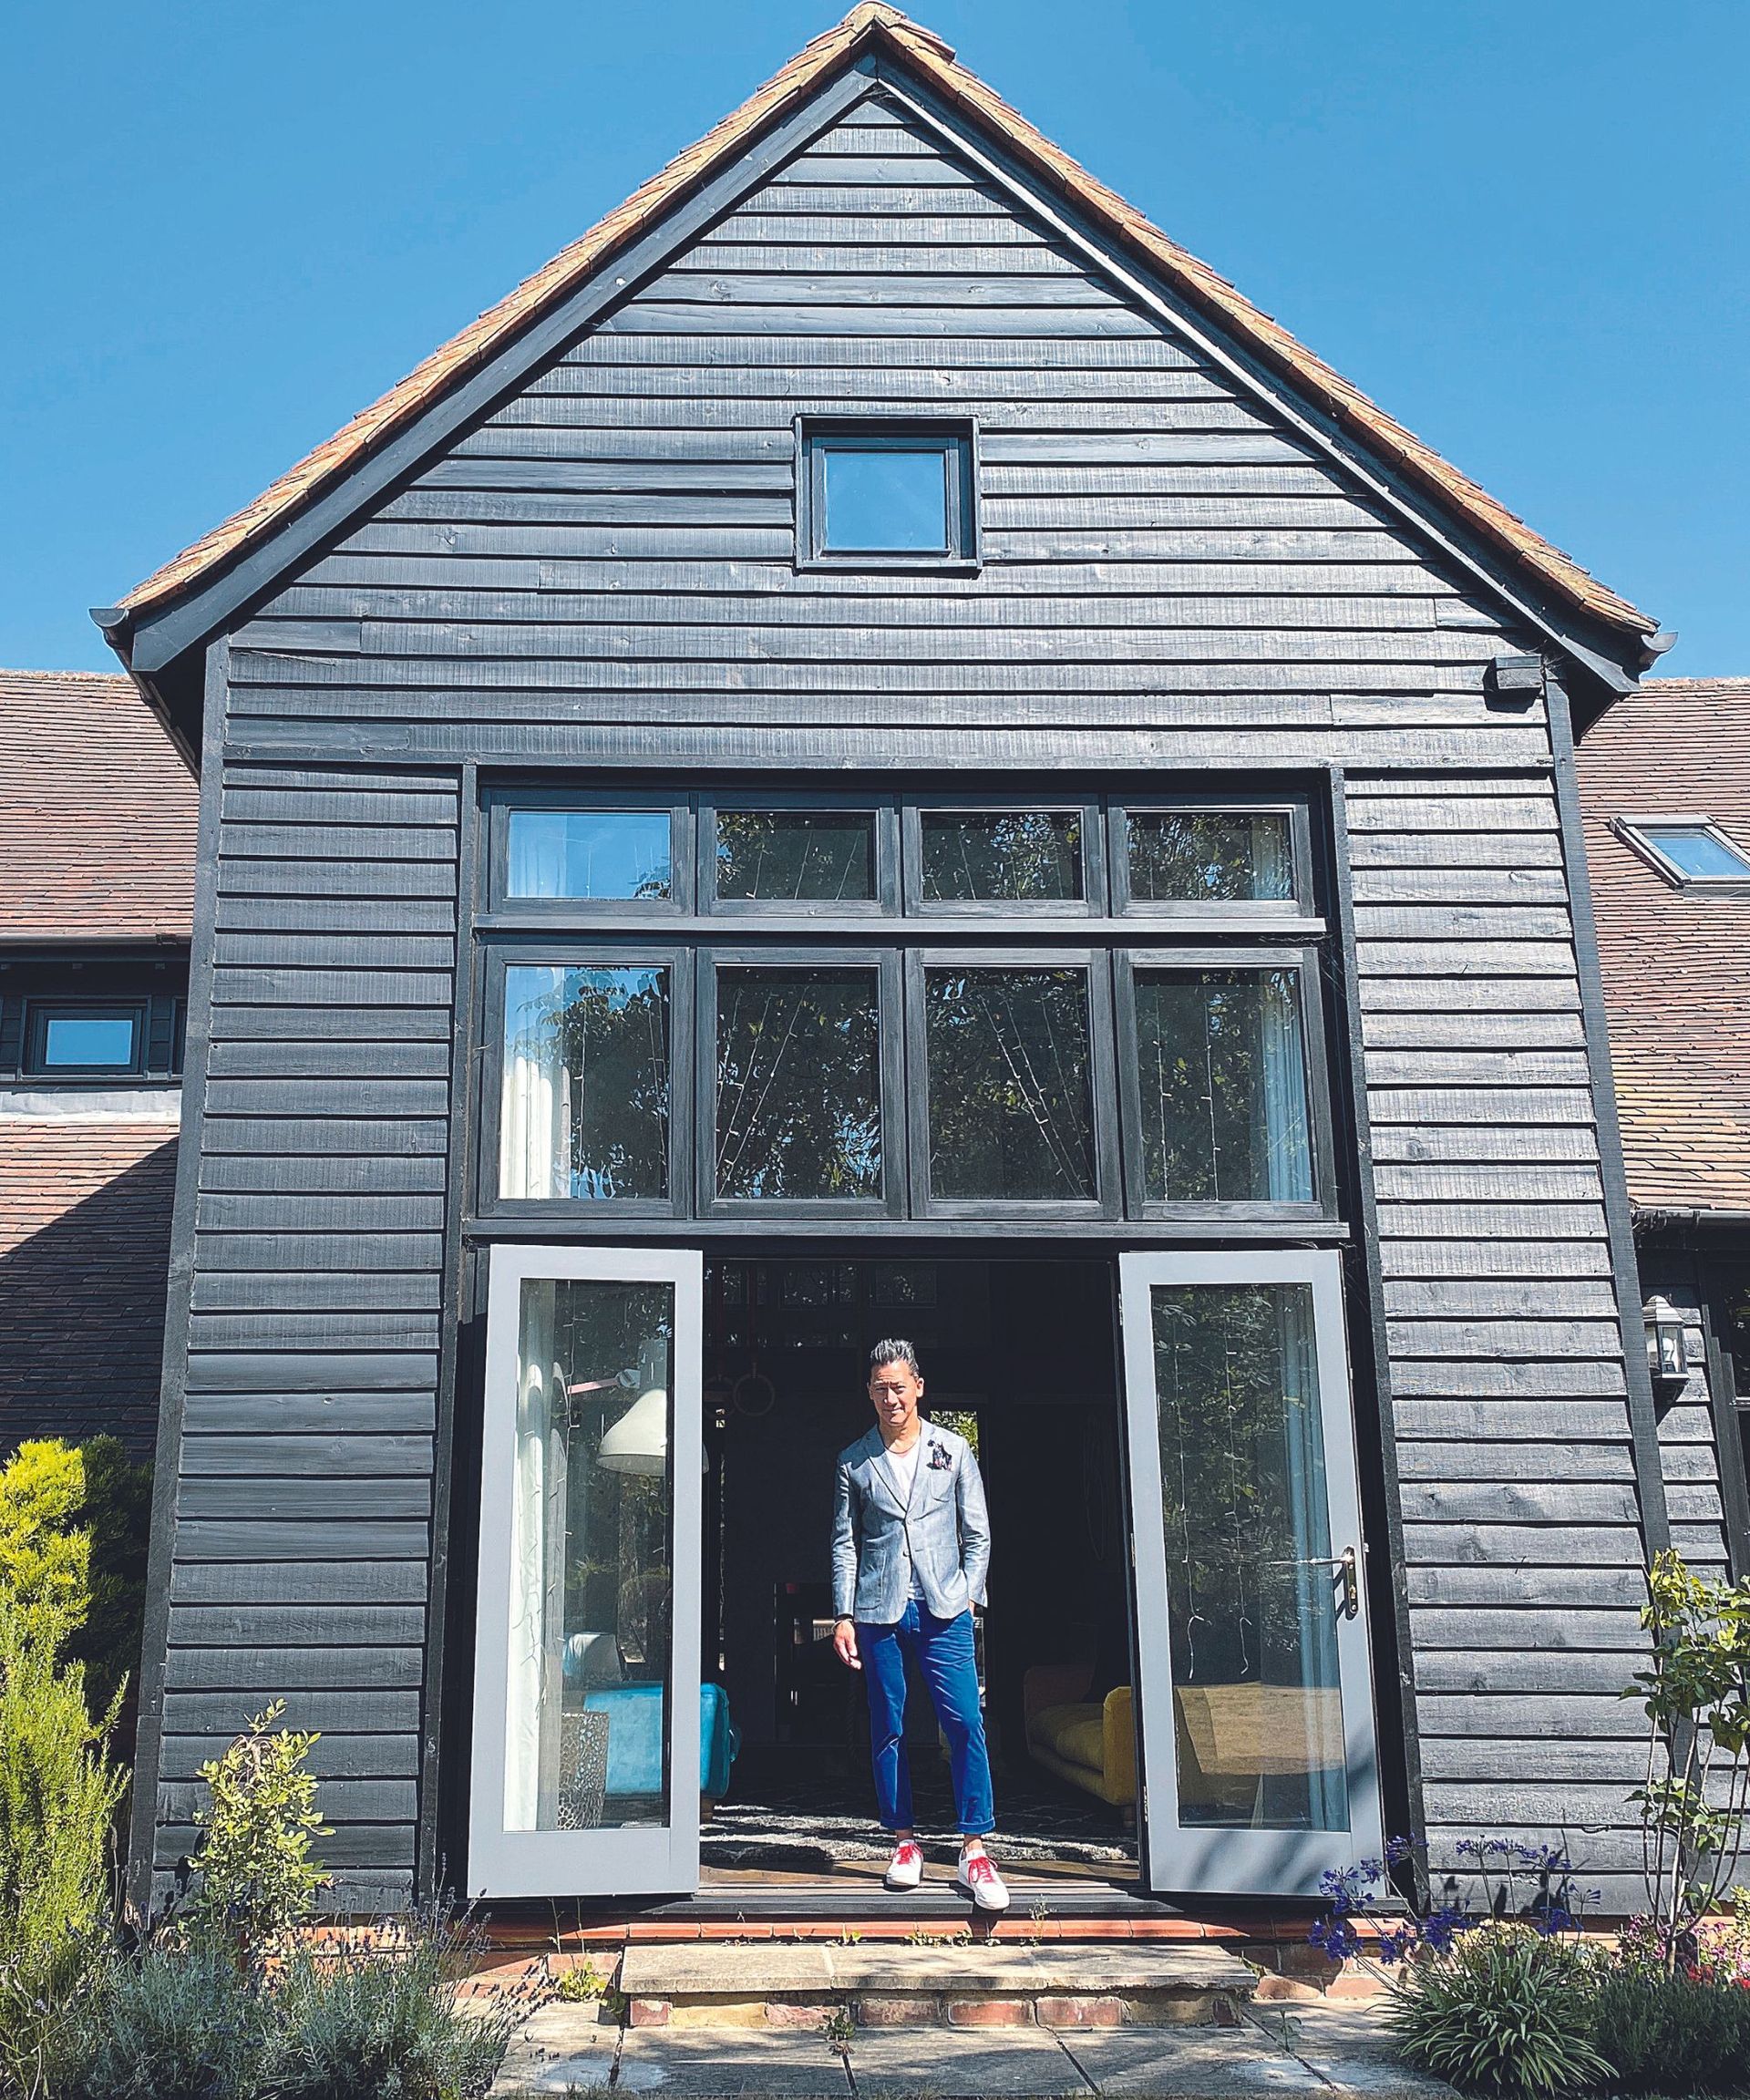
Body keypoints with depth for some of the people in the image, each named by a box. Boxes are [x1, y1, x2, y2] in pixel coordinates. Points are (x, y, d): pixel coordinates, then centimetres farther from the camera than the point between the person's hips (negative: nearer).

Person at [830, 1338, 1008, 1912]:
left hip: (942, 1610, -1)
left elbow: (977, 1534, 9)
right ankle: (904, 1842, 17)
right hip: (878, 1612, 1)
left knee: (966, 1724, -9)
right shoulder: (854, 1461, 8)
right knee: (888, 1730, 5)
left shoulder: (953, 1451, 7)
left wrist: (968, 1596, -1)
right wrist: (844, 1616, 3)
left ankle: (974, 1849, -3)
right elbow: (844, 1543, 9)